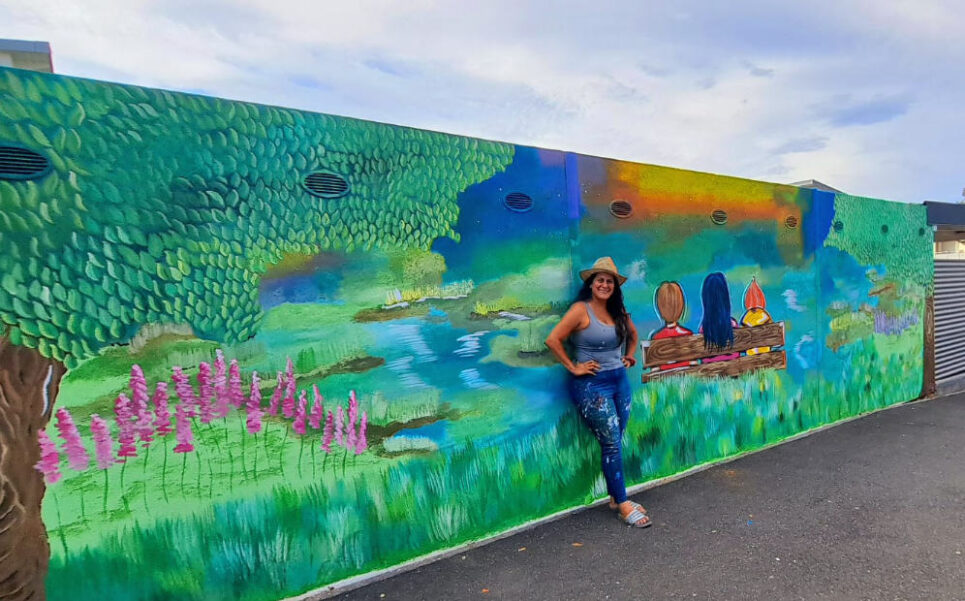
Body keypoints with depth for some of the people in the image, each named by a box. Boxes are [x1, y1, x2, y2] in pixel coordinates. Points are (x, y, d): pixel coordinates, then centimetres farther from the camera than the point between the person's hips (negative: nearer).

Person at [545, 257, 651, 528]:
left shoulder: (618, 311, 8)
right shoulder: (581, 310, -12)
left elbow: (633, 334, 28)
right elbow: (553, 340, -19)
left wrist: (630, 356, 16)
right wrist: (573, 367, -15)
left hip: (620, 381, 7)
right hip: (592, 386, -6)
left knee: (615, 443, 12)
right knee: (612, 443, -3)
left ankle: (616, 497, 26)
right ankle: (623, 505, 8)